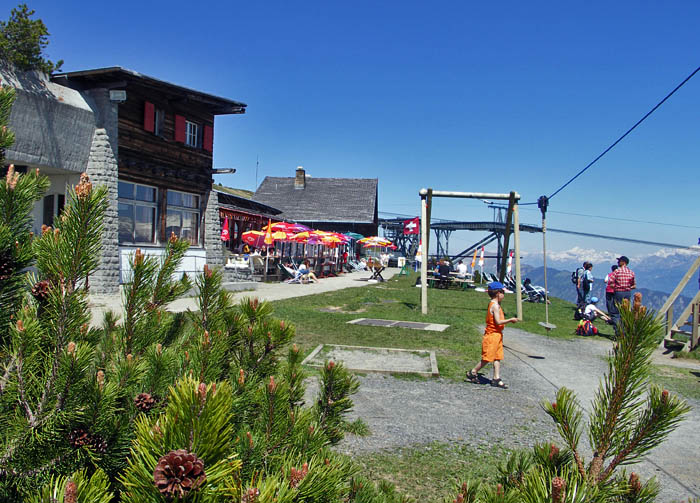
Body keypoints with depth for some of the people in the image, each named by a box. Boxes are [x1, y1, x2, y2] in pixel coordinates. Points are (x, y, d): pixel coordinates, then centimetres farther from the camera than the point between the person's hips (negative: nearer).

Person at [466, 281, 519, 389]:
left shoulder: (493, 304, 13)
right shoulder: (495, 305, -17)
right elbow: (498, 322, -23)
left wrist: (507, 320, 11)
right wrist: (510, 320, -15)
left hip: (497, 335, 10)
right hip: (492, 335, -10)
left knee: (497, 357, 8)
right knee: (487, 358, -2)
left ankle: (496, 378, 9)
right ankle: (473, 372, 11)